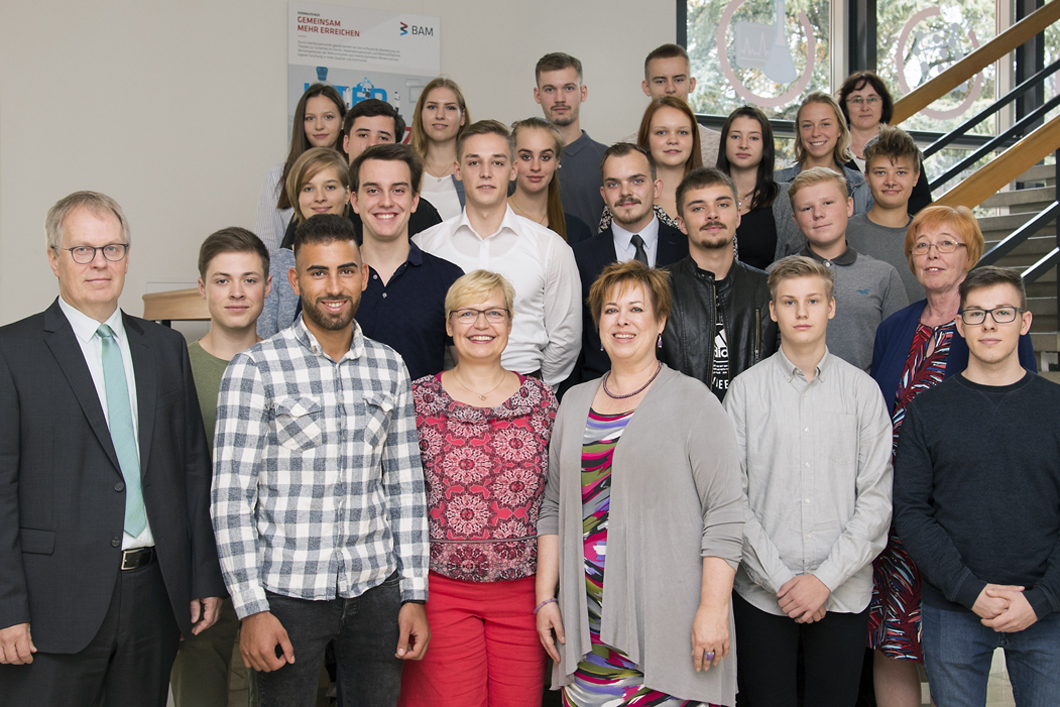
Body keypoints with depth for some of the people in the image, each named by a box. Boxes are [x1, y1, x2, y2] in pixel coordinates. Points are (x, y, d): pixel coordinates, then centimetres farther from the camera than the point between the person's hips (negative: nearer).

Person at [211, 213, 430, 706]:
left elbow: (405, 486, 8)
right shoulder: (254, 369, -7)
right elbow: (231, 496, -8)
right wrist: (251, 608, -12)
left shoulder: (390, 368, 6)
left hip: (375, 589, 4)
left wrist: (414, 592, 5)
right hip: (288, 593, -3)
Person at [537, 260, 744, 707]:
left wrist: (714, 608, -14)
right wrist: (545, 597, 10)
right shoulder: (575, 403, 14)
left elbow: (724, 513, -7)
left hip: (669, 620, -4)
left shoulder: (692, 401, -2)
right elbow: (554, 508, 16)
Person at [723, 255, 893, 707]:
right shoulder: (746, 389, 2)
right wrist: (778, 579, -9)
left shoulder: (861, 390, 4)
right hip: (761, 593, -1)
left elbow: (876, 498, 0)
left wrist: (826, 578, -9)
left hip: (843, 594, 1)